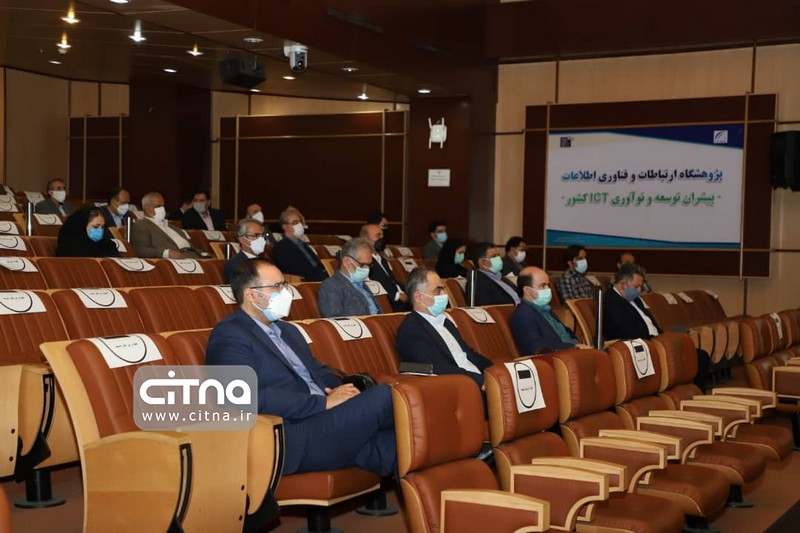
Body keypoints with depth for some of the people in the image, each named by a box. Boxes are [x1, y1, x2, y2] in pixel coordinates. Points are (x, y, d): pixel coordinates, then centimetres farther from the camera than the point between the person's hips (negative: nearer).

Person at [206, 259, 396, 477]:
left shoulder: (287, 331, 25)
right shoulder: (229, 336, -4)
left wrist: (342, 391, 0)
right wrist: (325, 402, -17)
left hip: (327, 421, 8)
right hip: (293, 440, -8)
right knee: (383, 397, -20)